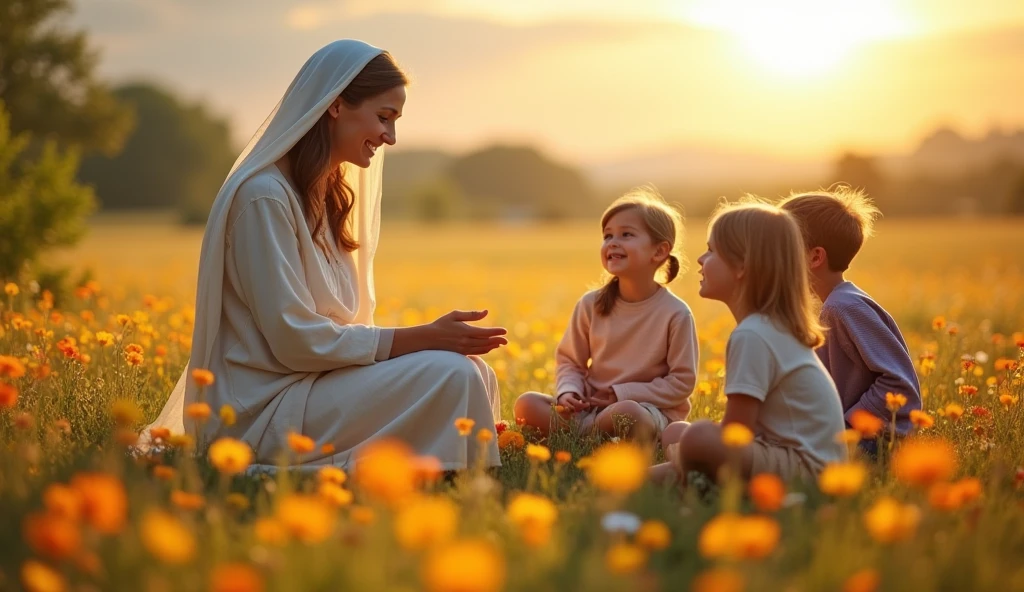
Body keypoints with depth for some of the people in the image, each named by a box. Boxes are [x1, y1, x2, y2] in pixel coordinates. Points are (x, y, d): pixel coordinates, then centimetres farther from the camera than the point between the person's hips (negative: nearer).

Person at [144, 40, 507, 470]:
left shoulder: (328, 198, 15)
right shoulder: (264, 196, -15)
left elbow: (332, 327, 13)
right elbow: (296, 339, -19)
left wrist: (432, 337, -3)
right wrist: (422, 338, -18)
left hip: (313, 383, 9)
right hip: (264, 410, -9)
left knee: (476, 373, -7)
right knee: (449, 376, -22)